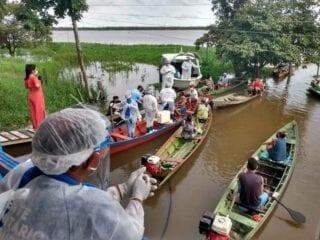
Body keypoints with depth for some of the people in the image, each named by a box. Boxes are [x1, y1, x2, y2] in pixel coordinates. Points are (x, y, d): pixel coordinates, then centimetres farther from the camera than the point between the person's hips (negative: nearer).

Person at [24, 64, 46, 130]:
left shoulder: (27, 78, 7)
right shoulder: (34, 77, -17)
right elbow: (37, 86, -26)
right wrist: (39, 81, -9)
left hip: (31, 97, 8)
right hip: (37, 97, -8)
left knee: (33, 112, 13)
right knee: (39, 112, 0)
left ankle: (35, 126, 20)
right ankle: (39, 126, 4)